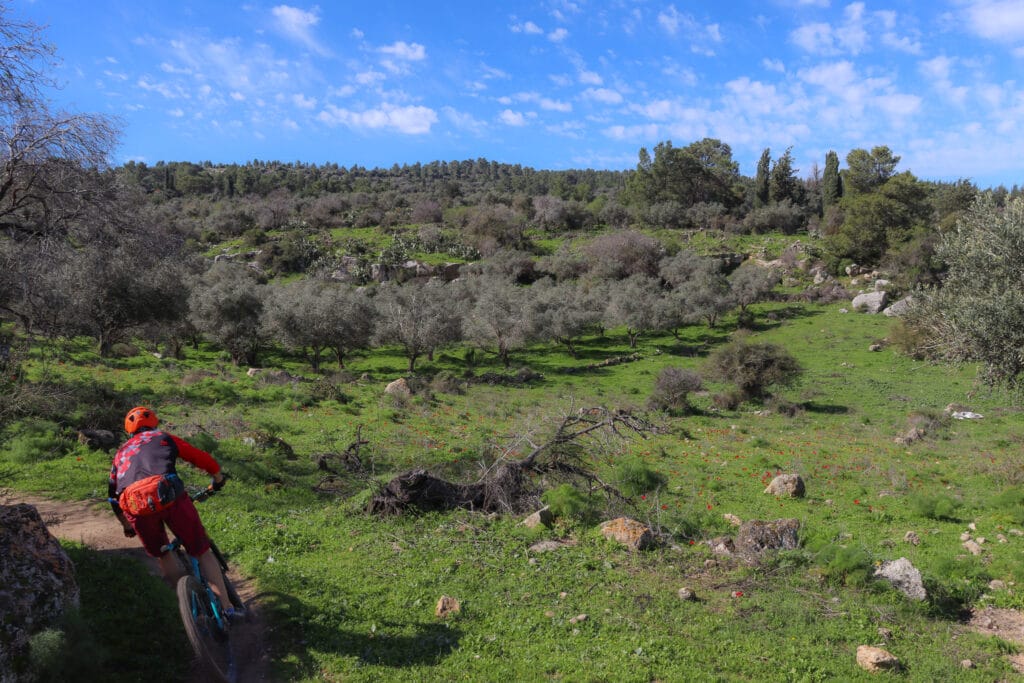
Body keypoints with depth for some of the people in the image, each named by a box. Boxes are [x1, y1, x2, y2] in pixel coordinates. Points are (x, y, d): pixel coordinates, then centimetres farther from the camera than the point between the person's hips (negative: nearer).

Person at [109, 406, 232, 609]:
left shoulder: (121, 453, 35)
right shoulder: (163, 438, 27)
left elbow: (113, 495, 38)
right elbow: (201, 458, 26)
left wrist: (126, 525, 52)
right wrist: (218, 478, 45)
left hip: (134, 507, 3)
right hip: (167, 494, -3)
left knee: (162, 556, 26)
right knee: (202, 552, 8)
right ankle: (226, 607, 4)